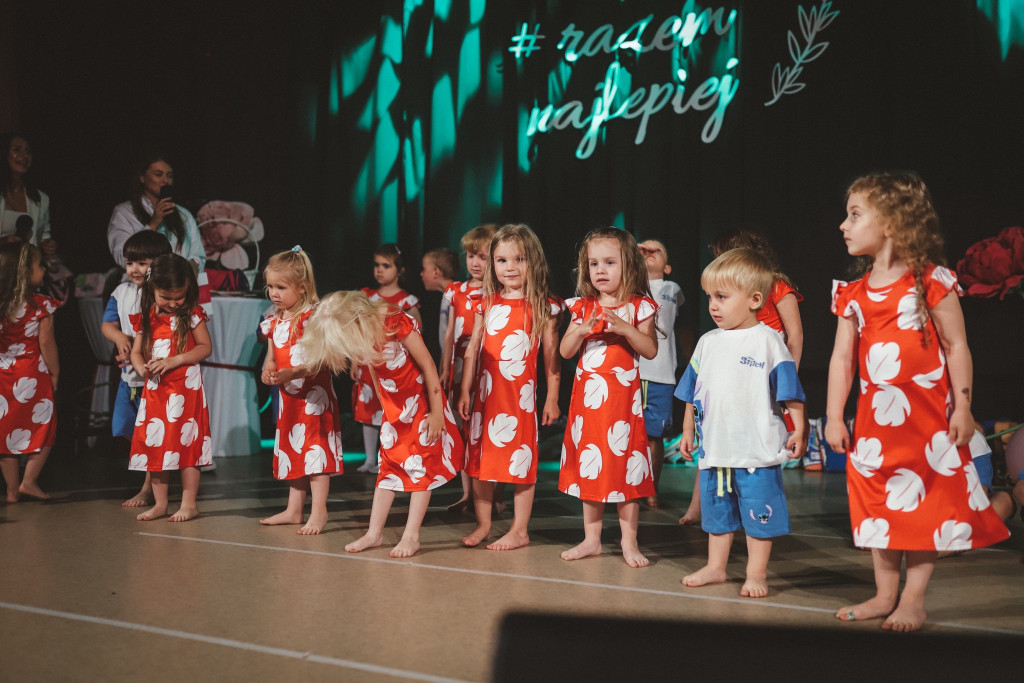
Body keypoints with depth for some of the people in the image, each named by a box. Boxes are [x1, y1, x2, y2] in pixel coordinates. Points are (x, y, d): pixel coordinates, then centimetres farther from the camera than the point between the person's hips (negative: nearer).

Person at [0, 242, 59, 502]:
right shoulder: (40, 305, -12)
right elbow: (46, 343, -11)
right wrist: (54, 373, 0)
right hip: (32, 375, -4)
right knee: (43, 430, 10)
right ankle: (29, 481, 5)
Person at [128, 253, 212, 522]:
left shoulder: (192, 314, -5)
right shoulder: (146, 317, 6)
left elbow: (205, 347, -8)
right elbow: (136, 352, 10)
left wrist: (173, 361, -18)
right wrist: (142, 368, -13)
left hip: (186, 388, -4)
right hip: (155, 389, 5)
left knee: (186, 443, -3)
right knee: (155, 443, 7)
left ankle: (189, 503, 5)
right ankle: (159, 503, 17)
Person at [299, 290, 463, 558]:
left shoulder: (396, 322, -26)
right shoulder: (359, 342, -7)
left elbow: (428, 366, -20)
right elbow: (374, 373, 7)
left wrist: (437, 412, -17)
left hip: (422, 402, -6)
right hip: (394, 408, 6)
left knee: (420, 466, -3)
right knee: (388, 466, 8)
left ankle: (412, 536, 0)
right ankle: (374, 533, 13)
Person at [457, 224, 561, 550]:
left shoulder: (544, 307, -1)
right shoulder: (486, 304, 8)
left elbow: (551, 356, 0)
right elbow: (472, 350, 10)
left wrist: (552, 397, -2)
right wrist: (465, 391, 8)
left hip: (521, 392, -4)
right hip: (486, 391, 4)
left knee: (520, 458, 1)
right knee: (481, 456, 9)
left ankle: (519, 530, 10)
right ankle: (483, 524, 21)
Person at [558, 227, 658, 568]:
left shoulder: (638, 307, -2)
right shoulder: (583, 307, 7)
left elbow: (651, 350, -10)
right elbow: (565, 351, 3)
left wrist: (624, 327, -22)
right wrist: (582, 329, -15)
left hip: (622, 397, -4)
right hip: (587, 397, 4)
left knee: (625, 466, -1)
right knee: (589, 465, 9)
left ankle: (629, 541, 9)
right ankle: (591, 538, 20)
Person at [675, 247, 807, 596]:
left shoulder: (767, 341, -7)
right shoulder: (707, 343, 9)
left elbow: (790, 392, -6)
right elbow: (693, 393, 17)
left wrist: (799, 429, -10)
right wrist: (688, 430, 18)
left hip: (756, 449, -5)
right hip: (714, 447, 5)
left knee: (758, 512, 2)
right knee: (716, 511, 16)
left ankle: (756, 573, 14)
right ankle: (715, 567, 29)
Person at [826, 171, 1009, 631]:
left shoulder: (931, 282, -7)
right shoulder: (853, 294, 7)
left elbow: (957, 347, -6)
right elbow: (841, 357, 5)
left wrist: (962, 408, -9)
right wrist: (834, 417, 1)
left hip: (927, 416, -5)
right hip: (875, 419, 5)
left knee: (924, 504, 2)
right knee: (879, 501, 10)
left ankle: (913, 600, 11)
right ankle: (885, 595, 22)